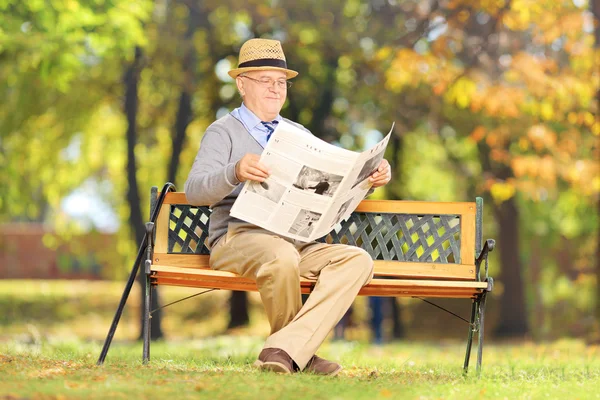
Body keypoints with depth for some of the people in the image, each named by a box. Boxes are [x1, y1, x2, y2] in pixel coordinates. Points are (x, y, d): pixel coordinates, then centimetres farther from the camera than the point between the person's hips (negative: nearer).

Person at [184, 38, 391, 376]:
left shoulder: (299, 135, 26)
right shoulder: (224, 132, 8)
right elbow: (195, 190, -8)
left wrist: (370, 177, -1)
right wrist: (235, 172, -28)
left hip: (299, 243, 5)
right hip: (239, 238, -5)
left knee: (358, 259, -23)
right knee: (281, 255, -39)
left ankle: (283, 350, -35)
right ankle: (301, 354, -16)